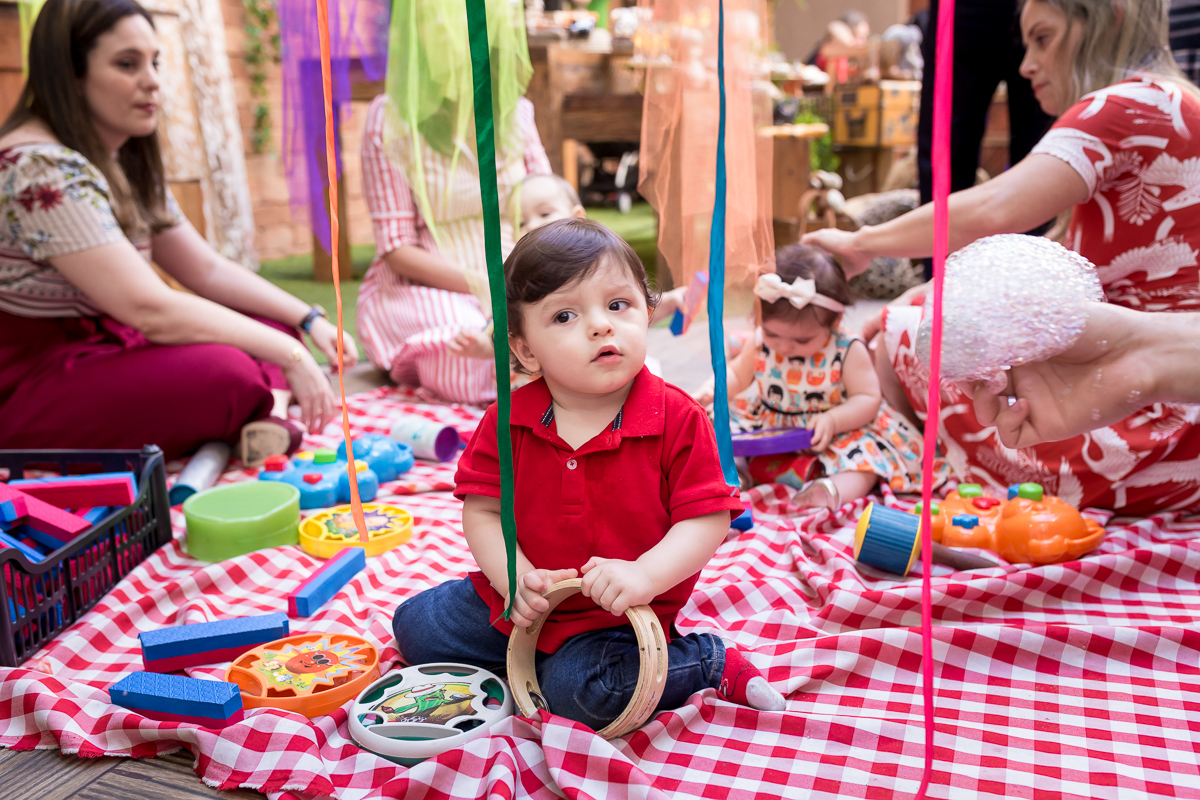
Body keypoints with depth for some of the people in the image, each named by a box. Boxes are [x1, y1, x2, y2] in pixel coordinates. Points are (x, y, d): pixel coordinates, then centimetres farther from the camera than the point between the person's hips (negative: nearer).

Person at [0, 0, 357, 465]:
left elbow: (208, 270, 11)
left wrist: (310, 321, -2)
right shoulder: (38, 168, -22)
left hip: (99, 353, 10)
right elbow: (149, 309, -28)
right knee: (225, 373, -31)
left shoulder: (127, 163, 9)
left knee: (272, 326, 1)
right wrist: (288, 356, -25)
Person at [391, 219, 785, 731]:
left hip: (616, 613, -4)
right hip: (520, 603, 5)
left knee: (577, 690, -28)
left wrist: (644, 575, -31)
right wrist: (515, 577, -20)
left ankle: (708, 663, -5)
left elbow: (706, 519, -15)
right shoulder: (508, 420, -8)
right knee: (416, 627, 6)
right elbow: (482, 511, -3)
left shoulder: (678, 419, -16)